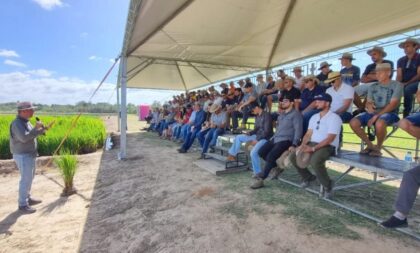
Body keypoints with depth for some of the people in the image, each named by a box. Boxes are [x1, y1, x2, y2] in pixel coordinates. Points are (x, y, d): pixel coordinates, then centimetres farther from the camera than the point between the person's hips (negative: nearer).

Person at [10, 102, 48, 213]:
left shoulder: (25, 121, 9)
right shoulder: (17, 123, -20)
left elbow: (32, 134, 16)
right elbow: (24, 138, -31)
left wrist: (42, 129, 0)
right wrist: (36, 128, -26)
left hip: (29, 154, 10)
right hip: (23, 156, -10)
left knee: (29, 177, 18)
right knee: (26, 179, -4)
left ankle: (27, 198, 31)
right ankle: (23, 204, 6)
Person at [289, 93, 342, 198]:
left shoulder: (334, 118, -8)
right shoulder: (314, 117, 15)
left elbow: (330, 138, -18)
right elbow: (308, 134, 11)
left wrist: (313, 148, -24)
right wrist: (303, 145, -8)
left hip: (328, 146, -7)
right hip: (312, 144, 7)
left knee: (314, 161, -35)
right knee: (293, 156, -9)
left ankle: (327, 184, -7)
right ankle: (308, 177, 14)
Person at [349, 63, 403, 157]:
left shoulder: (396, 85, 1)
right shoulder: (373, 86, 16)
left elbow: (393, 104, -10)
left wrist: (377, 116, -20)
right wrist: (369, 106, -13)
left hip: (389, 113, -5)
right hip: (373, 112, 5)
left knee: (379, 123, -40)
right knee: (353, 122, -21)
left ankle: (378, 147, -11)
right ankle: (370, 145, -1)